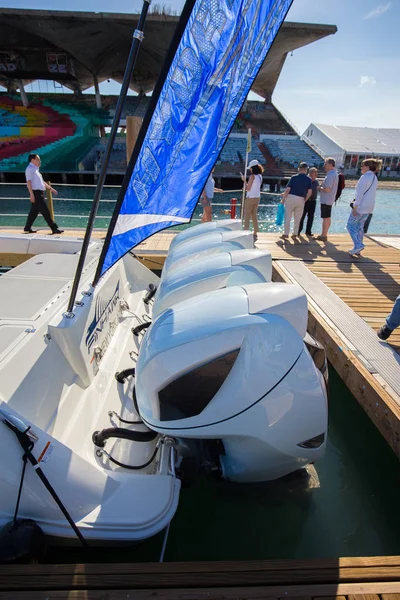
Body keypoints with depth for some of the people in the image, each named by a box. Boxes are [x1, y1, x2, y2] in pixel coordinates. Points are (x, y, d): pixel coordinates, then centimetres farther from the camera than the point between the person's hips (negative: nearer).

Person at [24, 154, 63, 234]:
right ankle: (54, 229, -9)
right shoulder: (30, 169, -8)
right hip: (36, 193, -10)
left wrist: (50, 188, 30)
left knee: (34, 211, 11)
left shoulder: (35, 169, 22)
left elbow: (42, 182, 29)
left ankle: (27, 228, 17)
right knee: (45, 211, -9)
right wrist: (31, 194, -24)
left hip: (39, 193, 10)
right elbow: (29, 182, -16)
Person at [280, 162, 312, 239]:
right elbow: (309, 192, -2)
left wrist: (283, 199, 2)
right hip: (301, 199, 2)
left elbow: (287, 190, -7)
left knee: (288, 217, 4)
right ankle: (295, 234, 18)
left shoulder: (294, 177, -3)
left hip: (290, 198, -2)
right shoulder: (309, 179, 2)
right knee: (297, 218, 13)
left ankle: (286, 234, 2)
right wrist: (304, 200, 12)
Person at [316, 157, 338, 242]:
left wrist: (320, 188, -10)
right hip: (330, 200, 10)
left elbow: (327, 189, -27)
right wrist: (322, 188, 10)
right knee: (328, 218, 15)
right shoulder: (334, 173, 14)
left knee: (325, 218, -5)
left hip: (326, 200, -10)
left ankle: (323, 236, 0)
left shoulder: (330, 175, -20)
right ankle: (325, 234, 25)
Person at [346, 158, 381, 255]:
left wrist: (355, 206, -18)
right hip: (369, 207, 9)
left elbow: (360, 193, -19)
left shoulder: (365, 177, -15)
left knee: (351, 225, 0)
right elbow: (370, 193, 15)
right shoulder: (374, 178, 13)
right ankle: (357, 248, 17)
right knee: (360, 226, 15)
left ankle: (358, 245, -10)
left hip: (361, 206, -9)